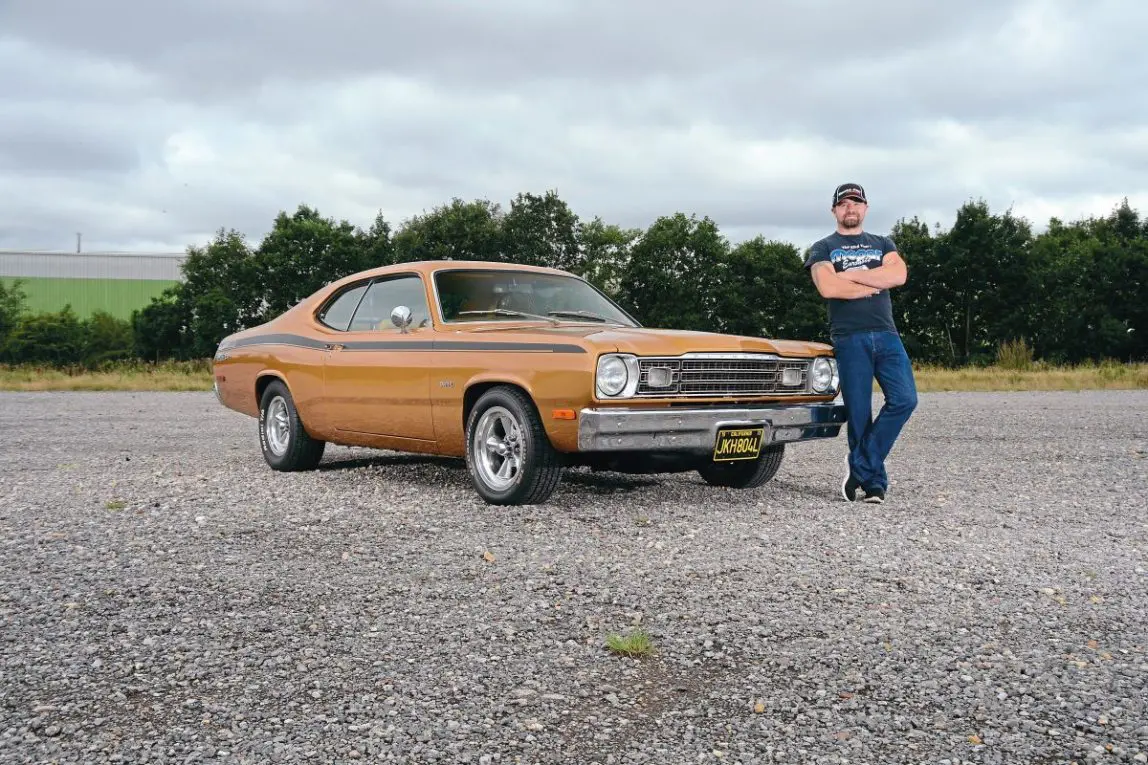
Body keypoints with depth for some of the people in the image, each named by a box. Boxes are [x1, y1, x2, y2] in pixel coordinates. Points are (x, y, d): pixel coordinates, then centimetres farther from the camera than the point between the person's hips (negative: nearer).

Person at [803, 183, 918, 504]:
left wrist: (850, 275, -6)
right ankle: (874, 482, 6)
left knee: (904, 399, -13)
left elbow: (898, 275, -2)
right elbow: (828, 288, -10)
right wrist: (876, 283, -2)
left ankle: (860, 464, -2)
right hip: (849, 338, -3)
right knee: (859, 413, -3)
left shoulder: (883, 244, 20)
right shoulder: (823, 248, 10)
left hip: (886, 333, 3)